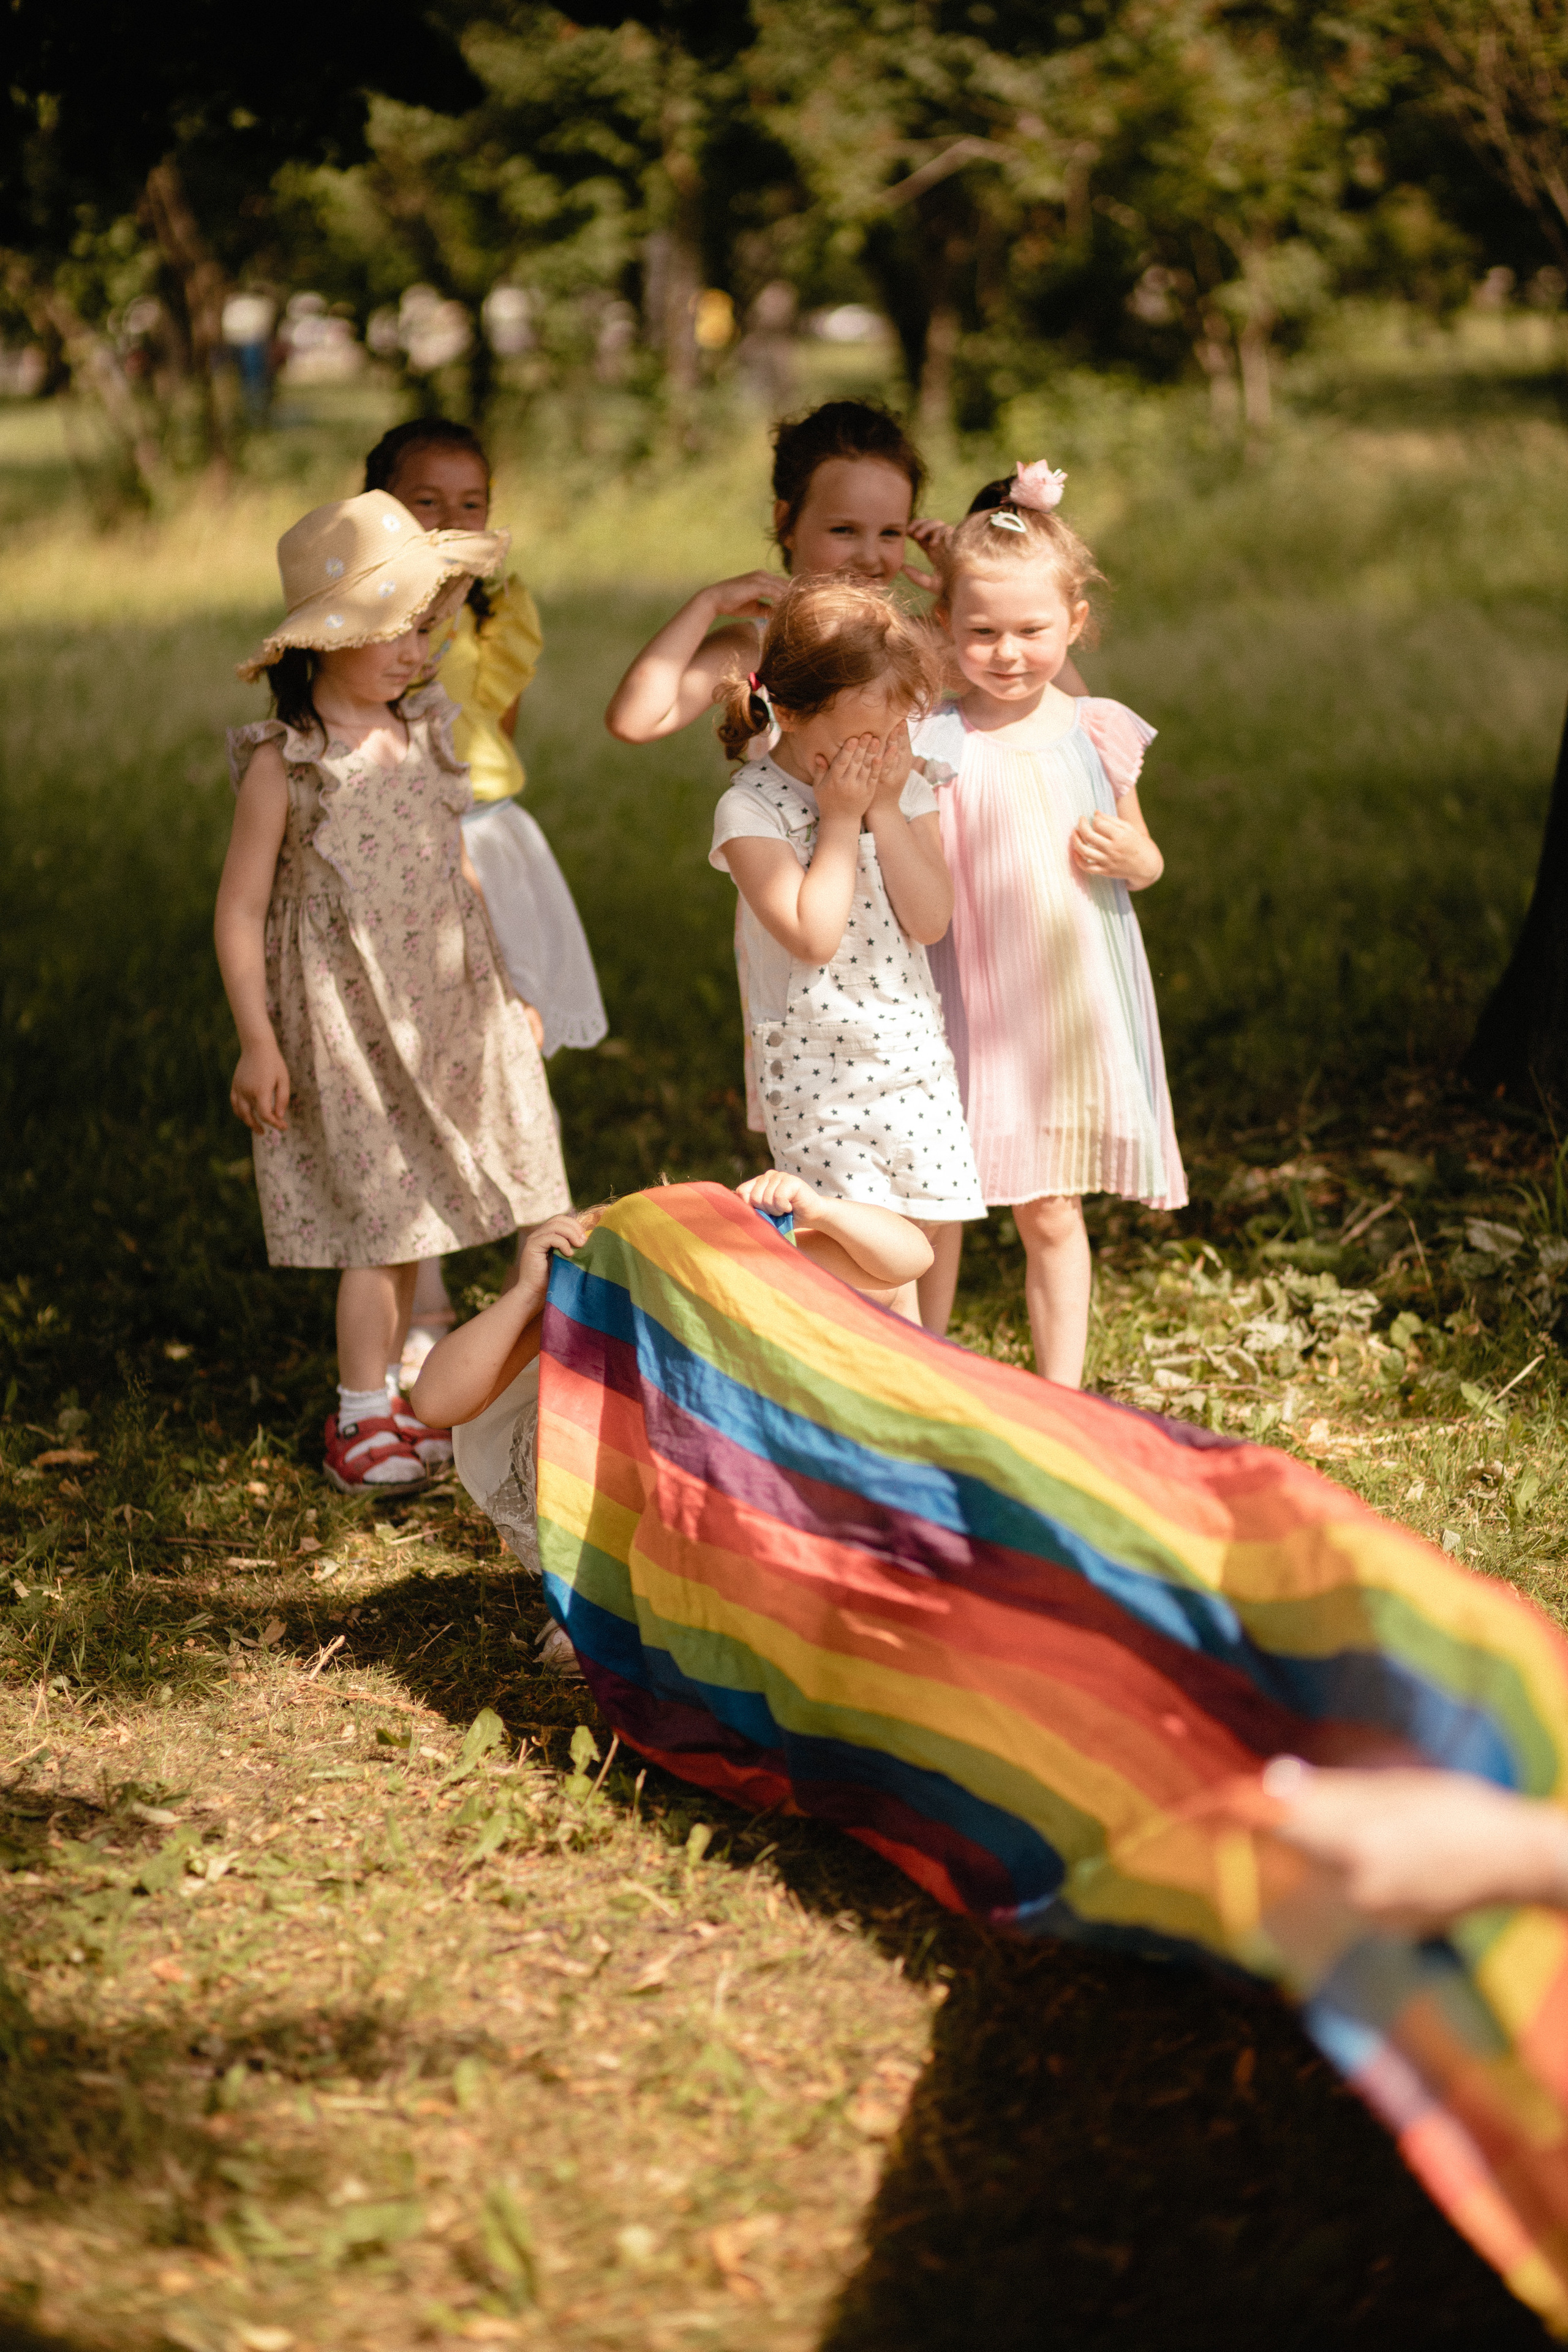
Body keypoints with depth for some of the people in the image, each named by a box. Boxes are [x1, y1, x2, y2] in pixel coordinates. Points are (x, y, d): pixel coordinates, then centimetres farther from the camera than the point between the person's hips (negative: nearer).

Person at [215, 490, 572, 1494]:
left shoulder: (425, 734, 5)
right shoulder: (285, 763, -13)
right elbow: (241, 910, -10)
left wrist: (502, 989, 19)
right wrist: (257, 1043, -13)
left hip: (442, 1013, 6)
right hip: (346, 1022, -6)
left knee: (415, 1214, 9)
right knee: (383, 1220, -3)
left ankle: (388, 1397, 21)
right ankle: (361, 1420, 10)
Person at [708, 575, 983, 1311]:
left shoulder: (905, 787, 3)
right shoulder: (751, 810, -13)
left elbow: (931, 920, -7)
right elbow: (814, 935, -23)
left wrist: (885, 811, -13)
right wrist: (840, 818, -18)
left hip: (915, 1057, 5)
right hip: (819, 1073, -5)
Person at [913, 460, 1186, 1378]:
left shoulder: (1097, 734, 2)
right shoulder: (932, 743, -6)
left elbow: (1144, 859, 15)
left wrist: (1130, 856, -7)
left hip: (1073, 1000, 2)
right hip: (967, 1005, -1)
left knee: (1052, 1213, 10)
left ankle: (1061, 1397, 21)